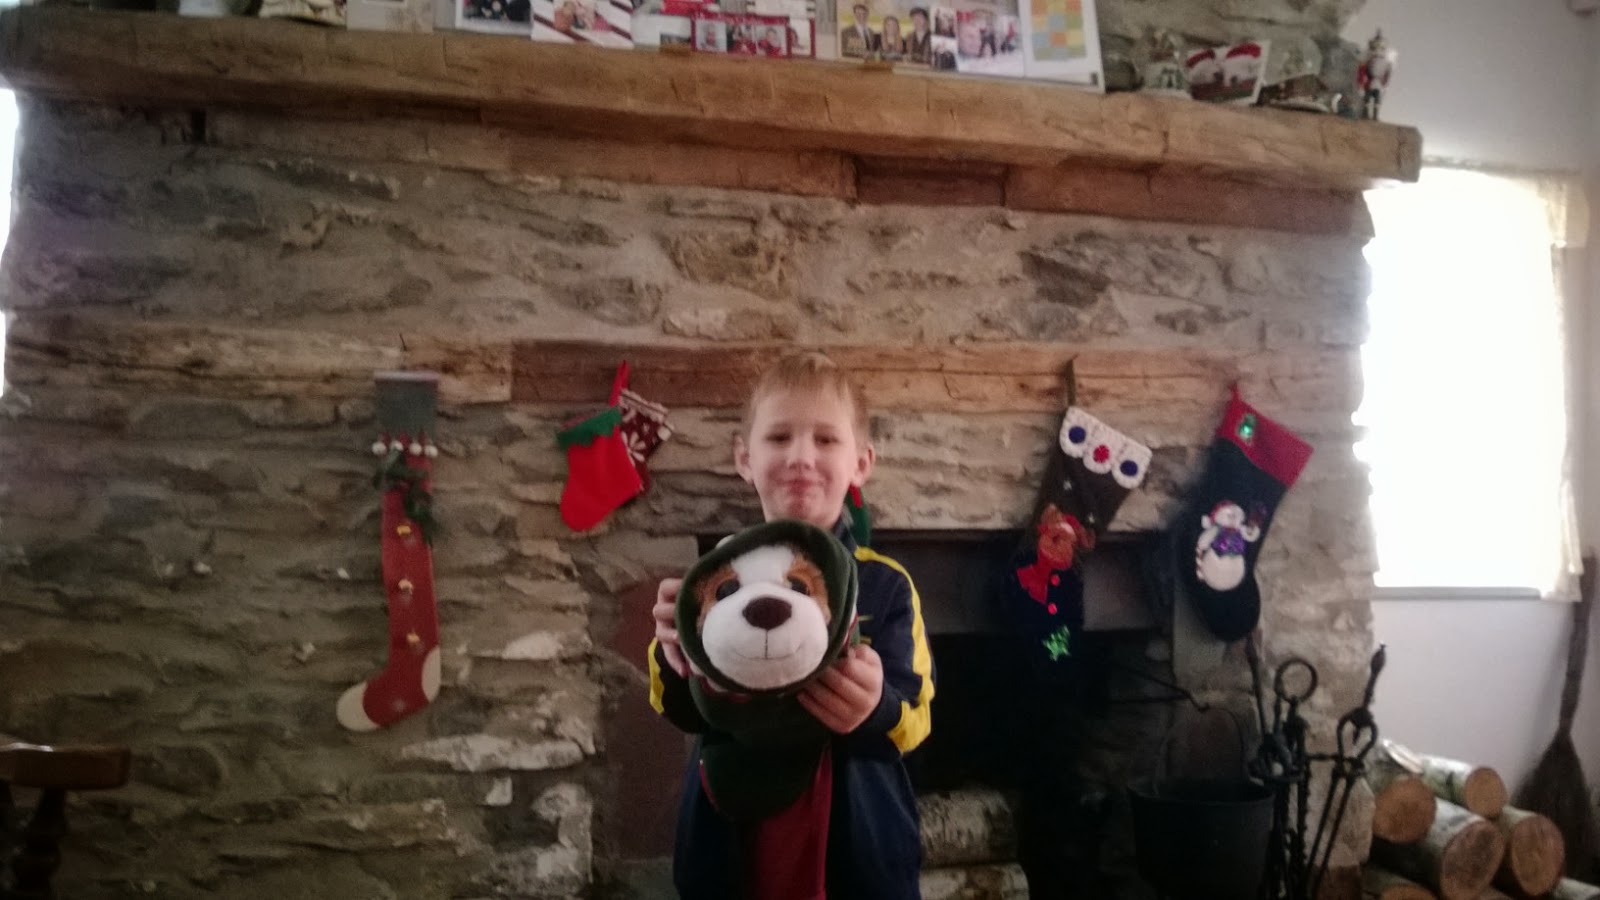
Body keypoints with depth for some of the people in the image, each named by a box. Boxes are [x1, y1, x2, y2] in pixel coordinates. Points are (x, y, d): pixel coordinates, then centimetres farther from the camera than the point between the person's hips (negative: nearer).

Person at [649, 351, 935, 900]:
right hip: (729, 841, 1)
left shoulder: (886, 585, -4)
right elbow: (683, 711, -9)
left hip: (858, 841, 0)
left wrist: (877, 710, -30)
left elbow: (913, 721, -9)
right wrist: (675, 661, -29)